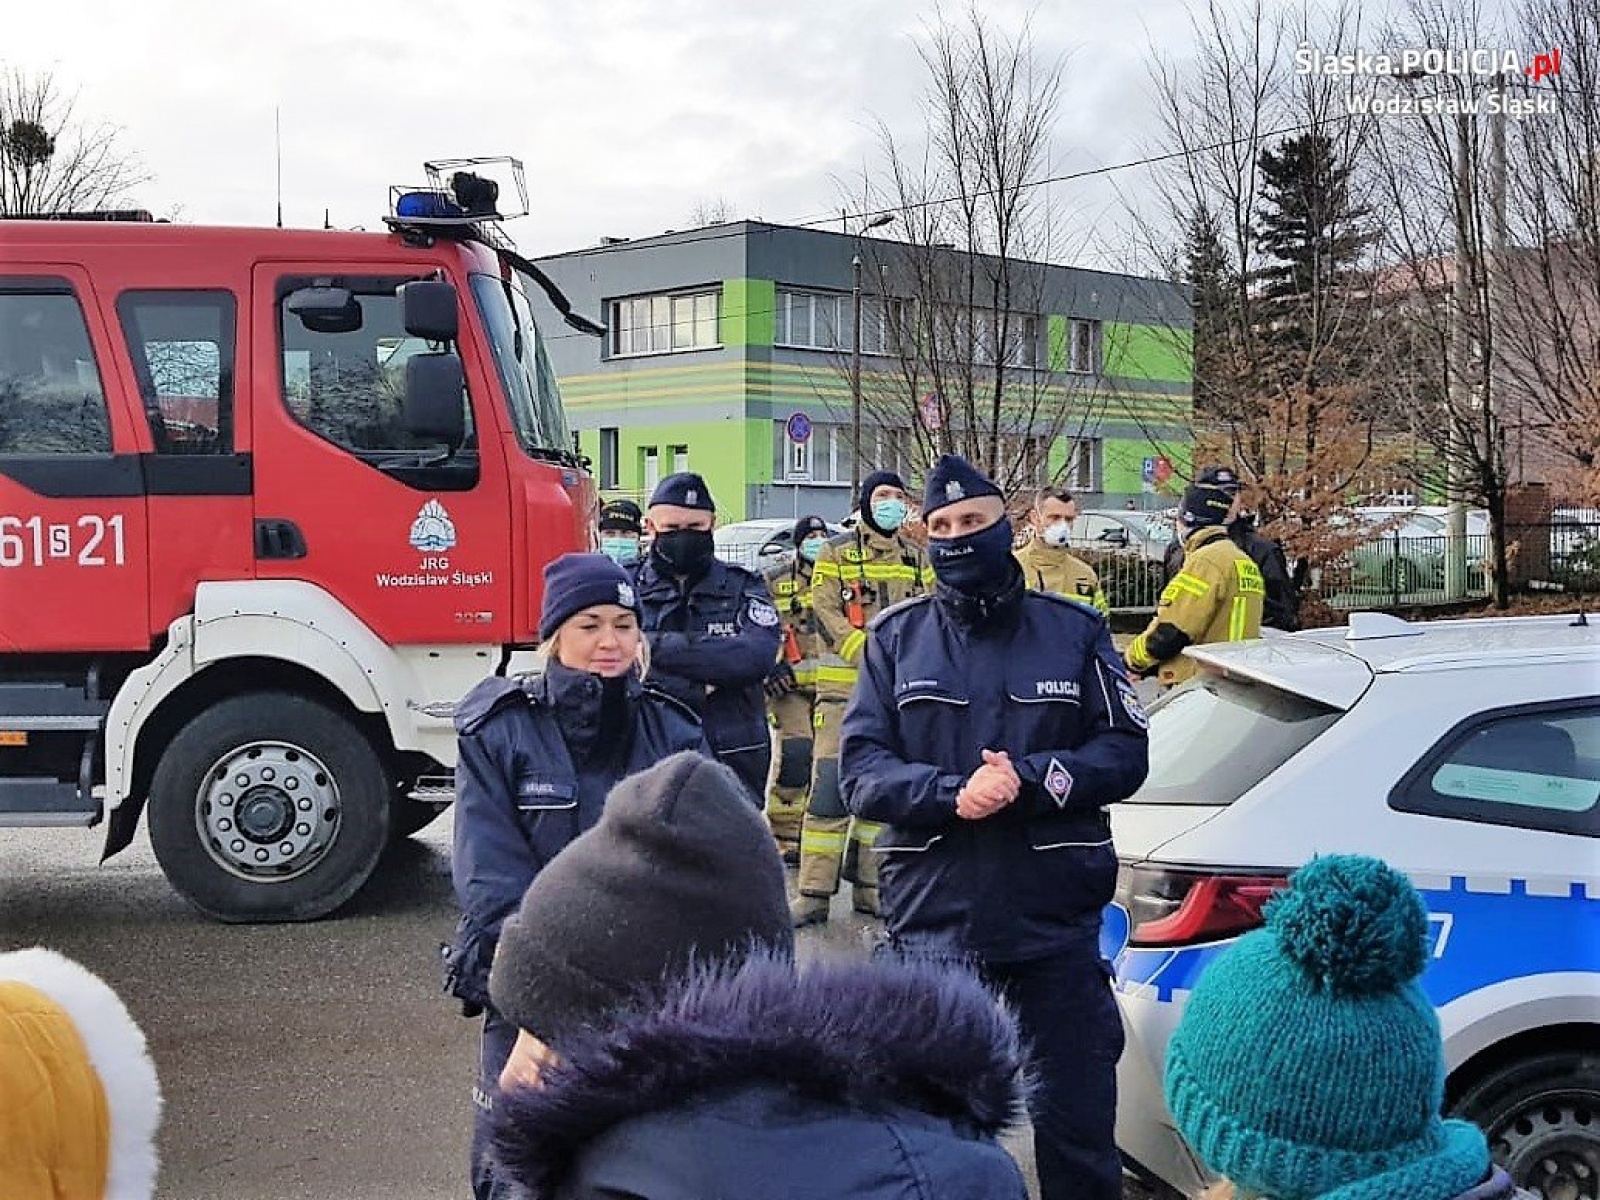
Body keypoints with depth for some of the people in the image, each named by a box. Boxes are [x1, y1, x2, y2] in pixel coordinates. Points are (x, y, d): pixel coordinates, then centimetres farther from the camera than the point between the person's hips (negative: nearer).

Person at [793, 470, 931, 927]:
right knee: (830, 788, -9)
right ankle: (814, 894, -5)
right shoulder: (837, 553, 2)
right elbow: (826, 616, -8)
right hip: (845, 689, -4)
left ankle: (869, 887, 18)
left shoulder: (917, 558, 15)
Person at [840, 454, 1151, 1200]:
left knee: (1077, 1123, 8)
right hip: (933, 917, 1)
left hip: (1058, 919, 0)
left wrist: (1030, 780, -16)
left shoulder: (1074, 630, 5)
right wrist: (952, 796, -19)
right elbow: (860, 768, -1)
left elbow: (1125, 752, 1)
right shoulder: (895, 636, 6)